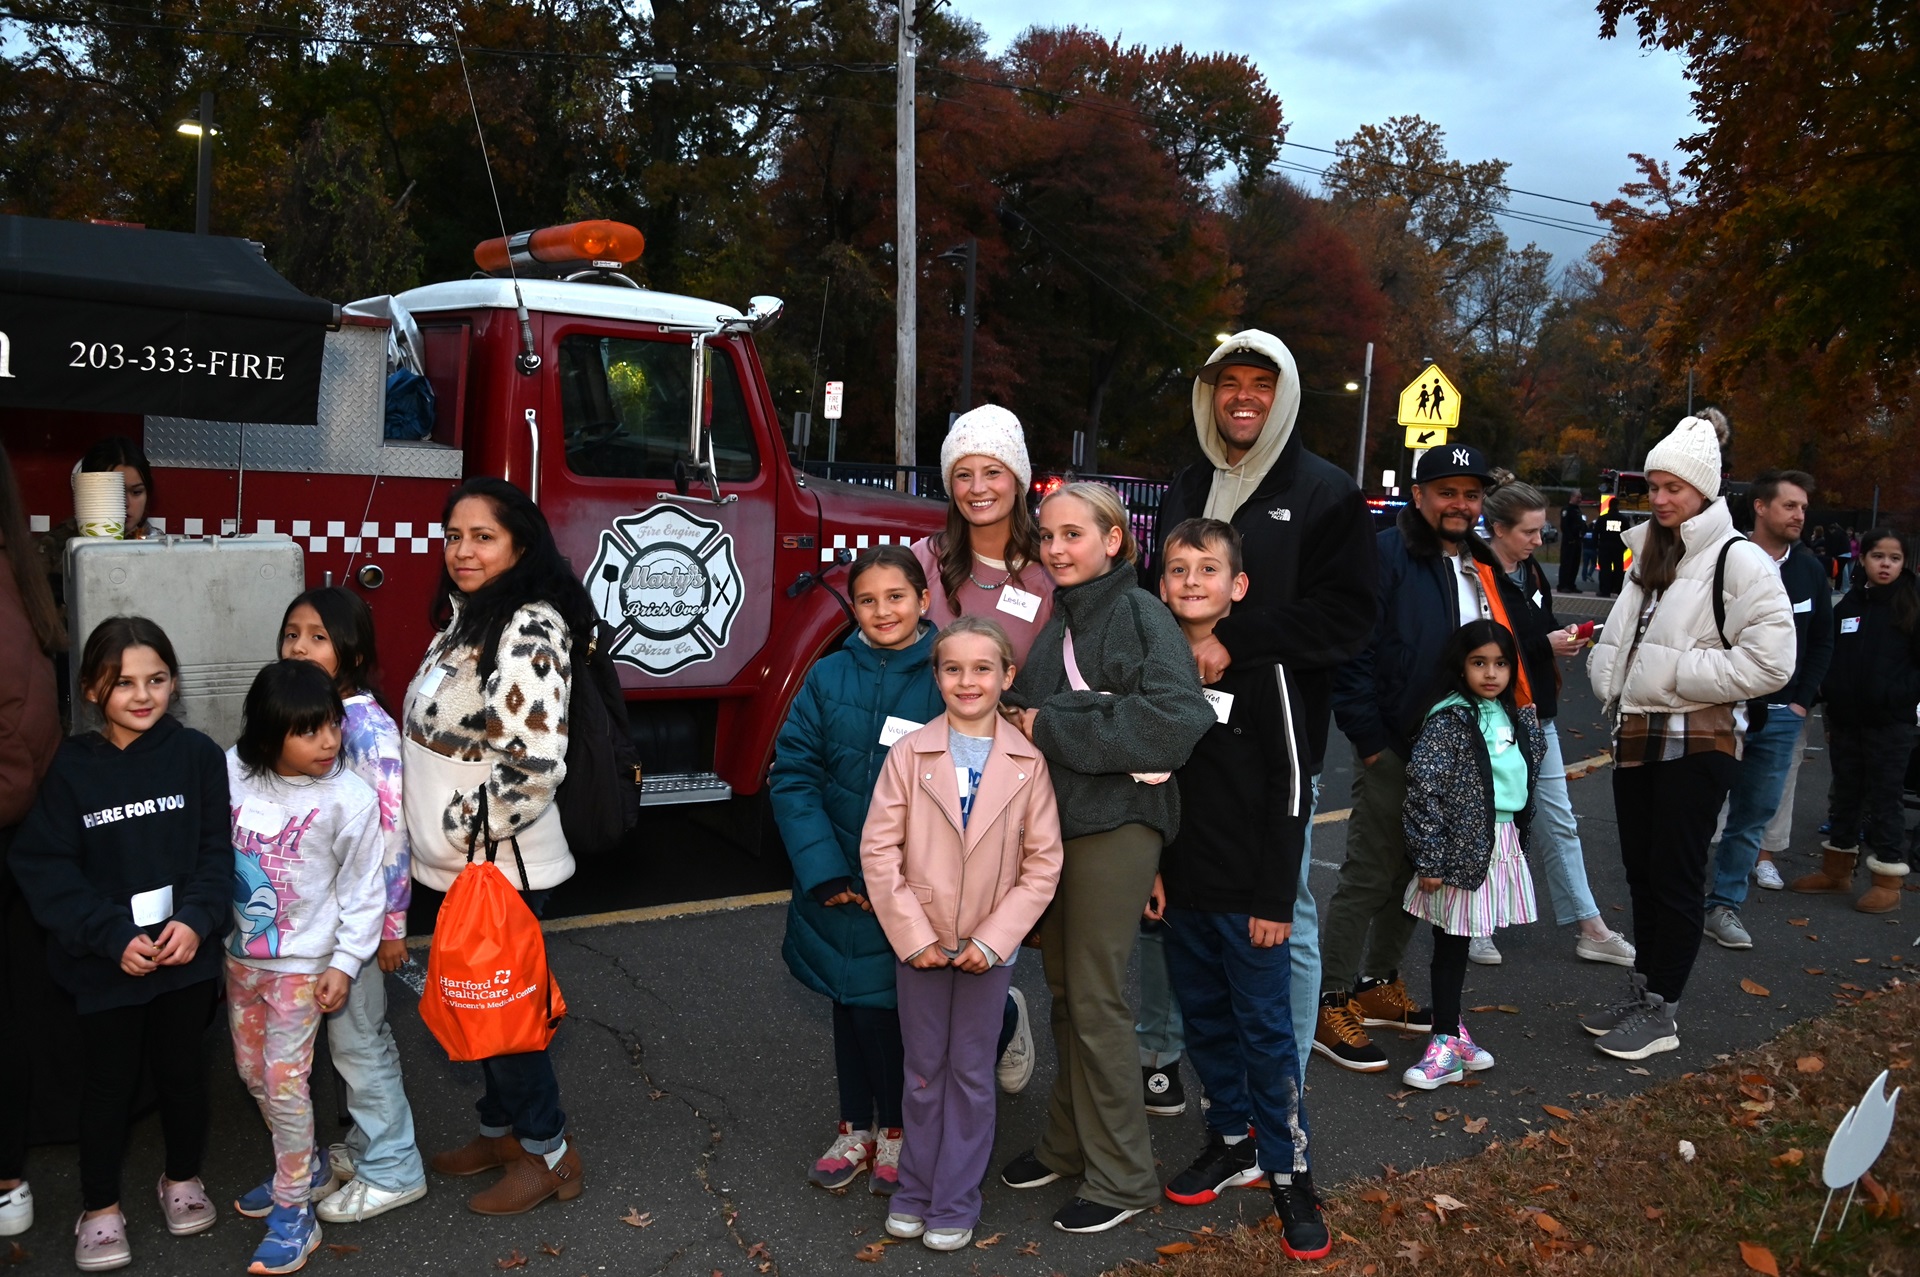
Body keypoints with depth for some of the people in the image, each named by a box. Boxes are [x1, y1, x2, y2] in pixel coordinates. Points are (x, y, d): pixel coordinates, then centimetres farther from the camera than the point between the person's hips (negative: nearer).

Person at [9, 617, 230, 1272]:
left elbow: (220, 849, -4)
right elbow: (45, 869, -8)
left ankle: (182, 1178, 38)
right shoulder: (72, 766, -7)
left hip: (187, 952, 1)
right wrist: (114, 937, -17)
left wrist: (196, 919, -18)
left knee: (182, 1066, 15)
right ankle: (100, 1208, 31)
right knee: (109, 1078, 12)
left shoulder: (197, 754, -6)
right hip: (106, 961, 0)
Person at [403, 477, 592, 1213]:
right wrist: (444, 837, 15)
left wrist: (467, 829, -19)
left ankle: (547, 1153, 20)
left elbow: (534, 765, -30)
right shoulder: (468, 616, 8)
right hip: (459, 863, 9)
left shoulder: (528, 630, -23)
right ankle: (501, 1129, 37)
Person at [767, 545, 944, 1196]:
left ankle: (897, 1129, 29)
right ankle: (857, 1128, 33)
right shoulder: (828, 676, -1)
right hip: (839, 881, 3)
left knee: (887, 1005, 5)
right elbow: (793, 774, -3)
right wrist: (823, 871, -12)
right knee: (851, 1002, 15)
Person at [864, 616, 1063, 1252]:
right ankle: (914, 1192, 30)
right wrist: (913, 935, -11)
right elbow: (879, 849, -8)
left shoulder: (1028, 762, -8)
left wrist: (992, 940, -12)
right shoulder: (910, 753, -9)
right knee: (924, 1071, 13)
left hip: (989, 947, 0)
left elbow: (1043, 864, -6)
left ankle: (955, 1204, 24)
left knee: (971, 1074, 10)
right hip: (920, 942, 0)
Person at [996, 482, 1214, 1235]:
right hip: (1051, 819, 7)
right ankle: (1069, 1143, 32)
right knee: (1064, 990, 16)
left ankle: (1121, 1178, 16)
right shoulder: (1057, 620, 11)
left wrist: (1053, 728, -19)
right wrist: (1023, 719, -4)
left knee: (1097, 1000, 0)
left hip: (1113, 825, -7)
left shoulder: (1142, 616, -11)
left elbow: (1178, 719, -23)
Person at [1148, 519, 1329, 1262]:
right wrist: (1153, 867, 5)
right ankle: (1233, 1142, 33)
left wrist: (1276, 895, -12)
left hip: (1249, 890, -5)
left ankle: (1290, 1173, 15)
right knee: (1204, 1018, 15)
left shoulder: (1262, 668, -11)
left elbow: (1291, 786, -11)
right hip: (1183, 886, 5)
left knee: (1265, 1026, 1)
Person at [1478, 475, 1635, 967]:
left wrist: (1563, 634, 0)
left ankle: (1590, 928, 20)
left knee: (1558, 821, 12)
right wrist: (1545, 645, -19)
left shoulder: (1530, 571, 10)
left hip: (1536, 714, 8)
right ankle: (1474, 926, 18)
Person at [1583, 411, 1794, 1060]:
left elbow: (1770, 661, -18)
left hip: (1695, 743, -7)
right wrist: (1611, 683, 6)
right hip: (1637, 736, 8)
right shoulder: (1648, 553, 13)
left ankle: (1660, 1012, 13)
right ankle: (1639, 994, 27)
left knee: (1675, 879, 1)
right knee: (1641, 873, 14)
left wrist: (1677, 673, -17)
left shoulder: (1738, 561, -12)